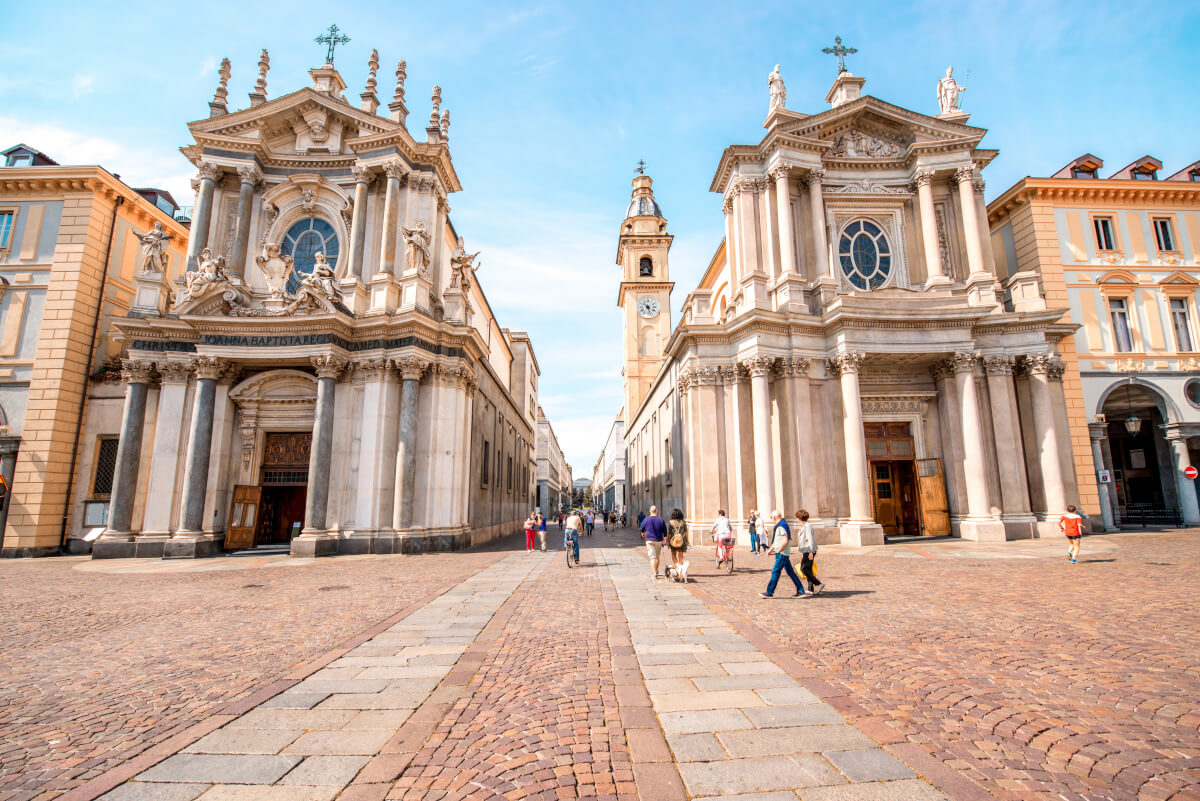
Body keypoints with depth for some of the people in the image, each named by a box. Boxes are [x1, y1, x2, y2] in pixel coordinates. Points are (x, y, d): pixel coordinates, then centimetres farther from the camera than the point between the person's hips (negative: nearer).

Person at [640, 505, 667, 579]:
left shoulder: (646, 520, -5)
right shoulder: (661, 520, -3)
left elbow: (642, 529, 13)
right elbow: (665, 532, 2)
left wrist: (643, 533, 34)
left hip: (649, 540, -2)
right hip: (658, 540, 2)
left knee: (652, 557, -3)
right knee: (657, 556, 17)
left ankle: (654, 573, -13)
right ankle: (656, 571, 31)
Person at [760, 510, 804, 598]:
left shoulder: (781, 526, -17)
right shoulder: (778, 526, 16)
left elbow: (785, 541, -25)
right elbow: (777, 540, 25)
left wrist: (778, 551, -17)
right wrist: (770, 549, 20)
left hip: (782, 554, -10)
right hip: (784, 554, 10)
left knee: (775, 572, -7)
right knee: (790, 572, 12)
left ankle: (769, 593, -4)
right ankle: (800, 591, 15)